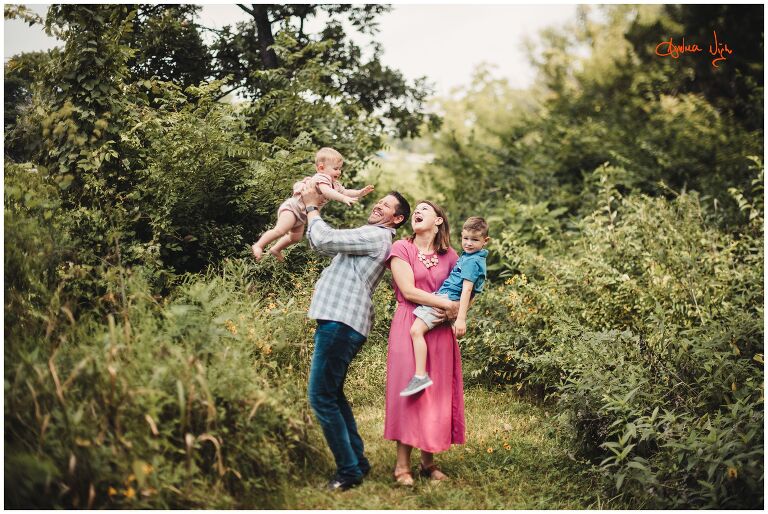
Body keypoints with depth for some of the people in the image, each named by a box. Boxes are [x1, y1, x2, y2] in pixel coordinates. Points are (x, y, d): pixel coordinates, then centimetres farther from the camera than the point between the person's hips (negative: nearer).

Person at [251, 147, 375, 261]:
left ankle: (276, 249, 40)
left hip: (302, 215, 10)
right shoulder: (322, 177, -25)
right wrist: (343, 198, -49)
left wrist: (360, 192, -7)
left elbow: (346, 192, 9)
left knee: (295, 238, 20)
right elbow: (326, 191, -42)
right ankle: (258, 246, -12)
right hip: (292, 208, -10)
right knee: (280, 230, -24)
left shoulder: (335, 185, 7)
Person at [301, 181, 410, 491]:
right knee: (332, 394, 18)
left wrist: (312, 207, 1)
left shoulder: (377, 236, -8)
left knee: (321, 397, -10)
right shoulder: (366, 237, 23)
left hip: (341, 324, -10)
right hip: (338, 322, 10)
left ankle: (349, 471, -3)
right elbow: (320, 244, 27)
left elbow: (325, 239, -15)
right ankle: (357, 460, 25)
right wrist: (311, 208, 17)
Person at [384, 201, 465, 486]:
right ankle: (402, 464, 1)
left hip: (440, 331, 4)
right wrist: (446, 303, -12)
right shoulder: (401, 248, 1)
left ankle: (428, 460, 14)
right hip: (409, 328, -3)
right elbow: (408, 292, -10)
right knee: (409, 388, -5)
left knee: (438, 393, 3)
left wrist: (456, 310, -7)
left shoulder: (450, 256, 11)